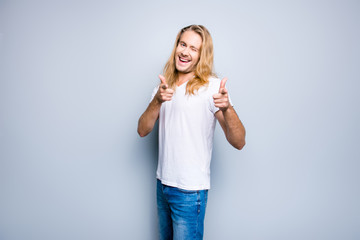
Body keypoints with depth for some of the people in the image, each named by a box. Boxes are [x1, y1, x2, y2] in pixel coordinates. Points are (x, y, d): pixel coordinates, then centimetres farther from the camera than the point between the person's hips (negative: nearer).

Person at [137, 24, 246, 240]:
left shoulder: (212, 86, -12)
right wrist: (157, 101, -20)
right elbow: (143, 130, -3)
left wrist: (227, 107, -36)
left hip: (190, 190, -6)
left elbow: (239, 142, -18)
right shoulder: (164, 87, 6)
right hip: (162, 183, 6)